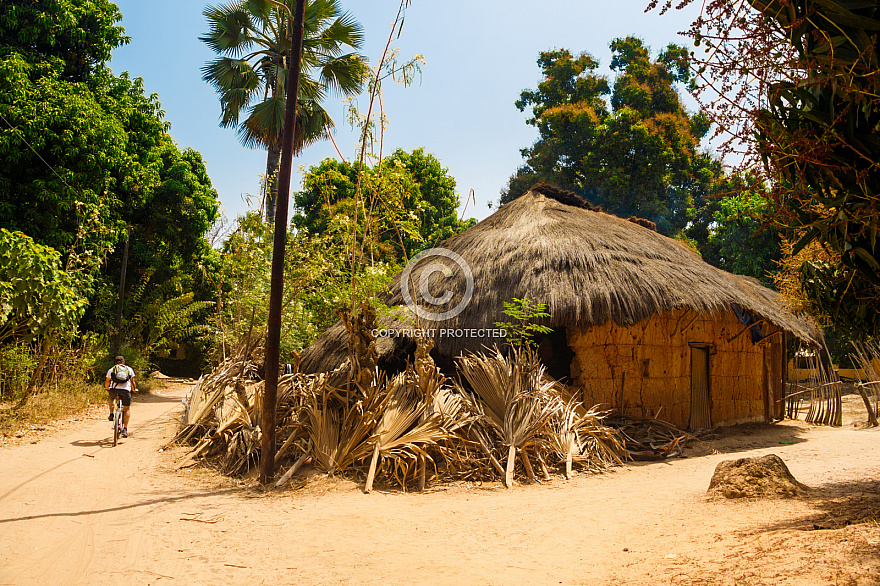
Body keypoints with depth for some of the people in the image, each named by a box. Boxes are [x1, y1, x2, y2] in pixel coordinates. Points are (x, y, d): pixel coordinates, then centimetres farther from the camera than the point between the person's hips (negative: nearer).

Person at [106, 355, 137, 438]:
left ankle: (111, 414, 21)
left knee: (110, 397, 37)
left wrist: (107, 388, 46)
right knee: (127, 409, 14)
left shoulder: (111, 370, 19)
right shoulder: (129, 369, 20)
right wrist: (134, 389, 39)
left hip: (114, 390, 0)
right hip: (126, 390, 0)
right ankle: (125, 429, 4)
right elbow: (132, 381, 21)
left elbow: (107, 382, 25)